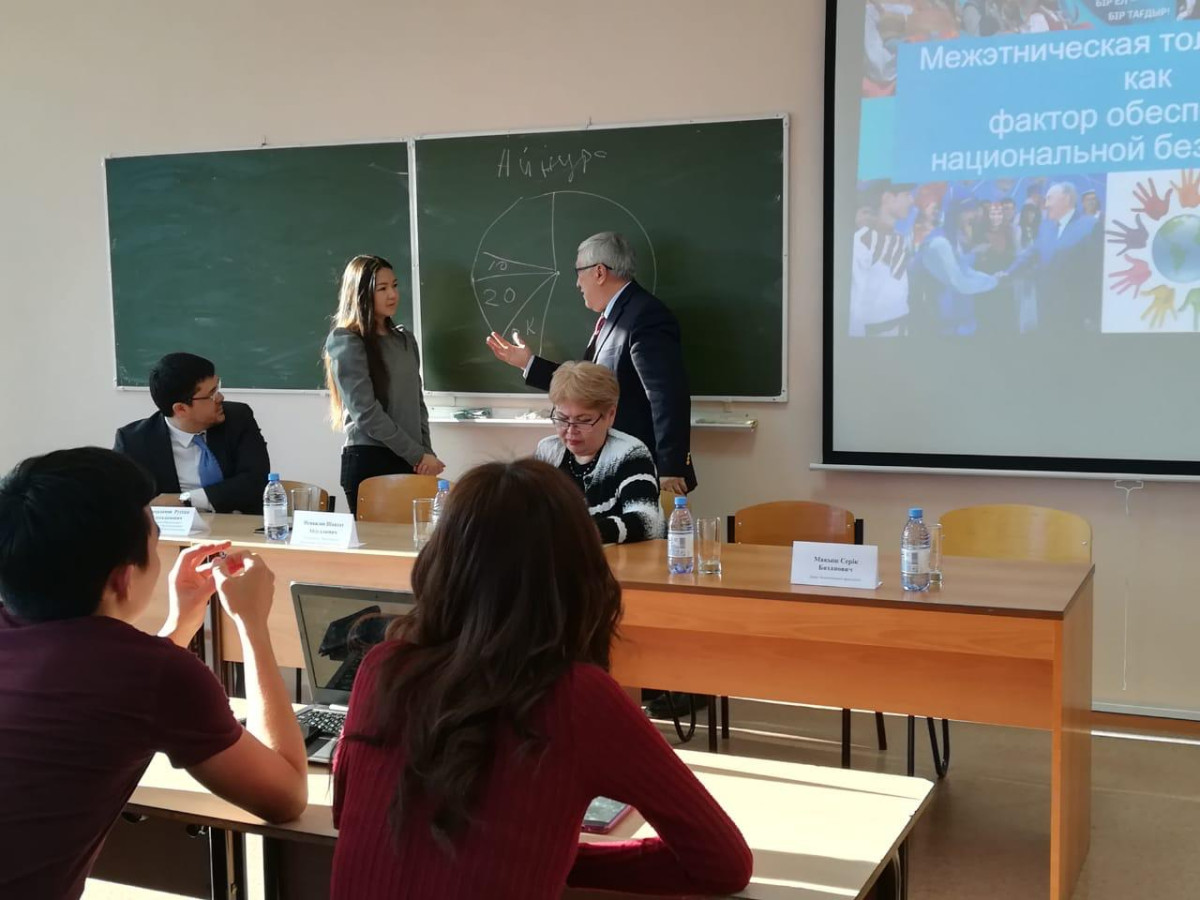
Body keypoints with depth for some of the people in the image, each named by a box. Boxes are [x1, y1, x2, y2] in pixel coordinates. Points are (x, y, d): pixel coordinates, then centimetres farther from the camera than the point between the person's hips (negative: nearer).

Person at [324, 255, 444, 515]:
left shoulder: (405, 339, 15)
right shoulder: (345, 342, -6)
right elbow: (366, 412, -12)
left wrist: (426, 453, 1)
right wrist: (418, 455, -11)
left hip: (411, 462, 6)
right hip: (369, 460, -6)